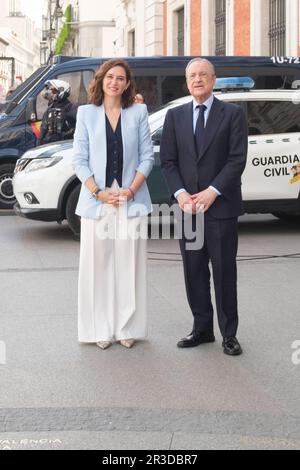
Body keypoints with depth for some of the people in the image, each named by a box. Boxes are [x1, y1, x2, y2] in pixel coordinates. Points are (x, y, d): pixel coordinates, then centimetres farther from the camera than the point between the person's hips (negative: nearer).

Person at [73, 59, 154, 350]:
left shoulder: (138, 113, 7)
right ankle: (101, 330, 11)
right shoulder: (86, 113, 6)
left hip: (131, 200, 0)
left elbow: (147, 156, 4)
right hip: (96, 201, 0)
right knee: (98, 266, 3)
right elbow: (79, 160, 2)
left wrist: (131, 190, -9)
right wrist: (99, 192, -10)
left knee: (129, 266, 3)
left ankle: (127, 328, 12)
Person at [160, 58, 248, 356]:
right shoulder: (175, 116, 11)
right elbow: (167, 160, 7)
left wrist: (212, 192, -15)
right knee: (194, 271, 8)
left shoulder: (233, 114, 1)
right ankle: (202, 329, 19)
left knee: (224, 271, 1)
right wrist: (181, 194, -8)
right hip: (187, 206, 3)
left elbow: (237, 159, -6)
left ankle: (229, 334, 9)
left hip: (221, 206, -3)